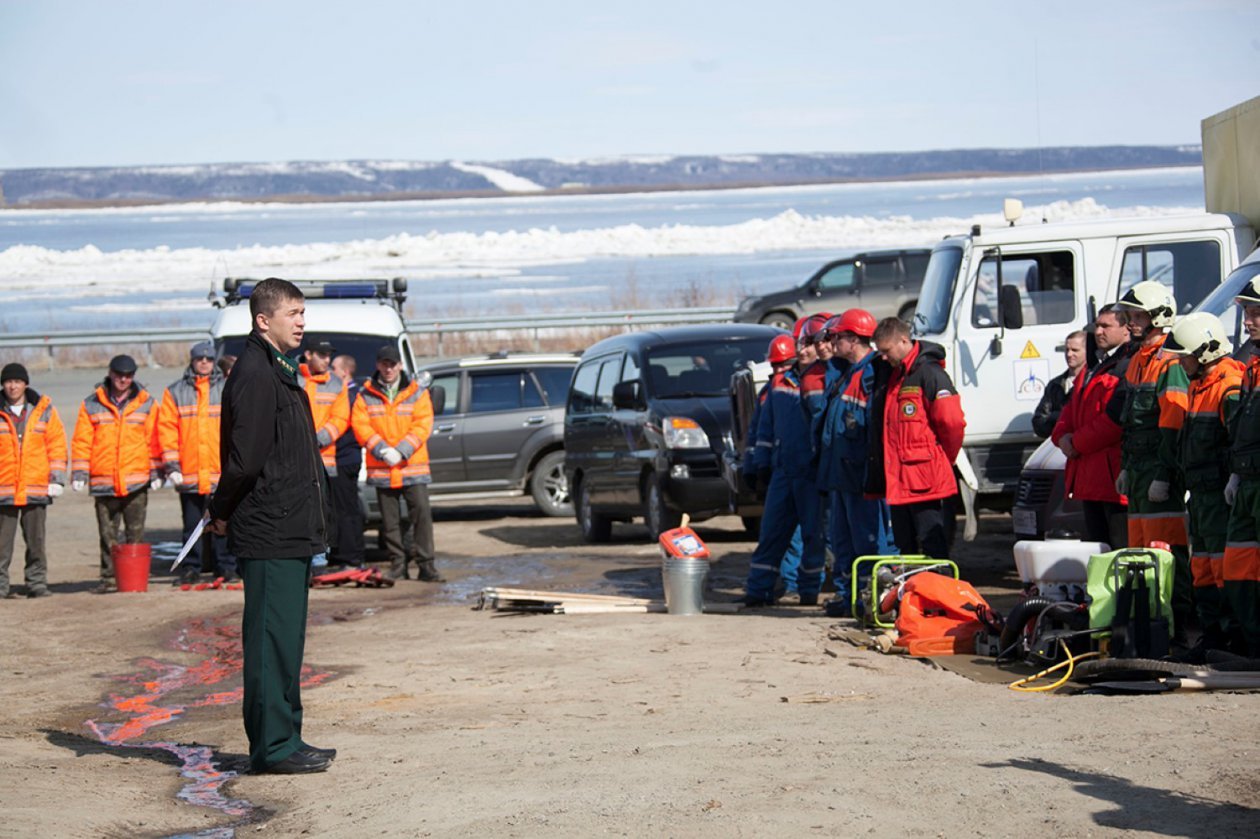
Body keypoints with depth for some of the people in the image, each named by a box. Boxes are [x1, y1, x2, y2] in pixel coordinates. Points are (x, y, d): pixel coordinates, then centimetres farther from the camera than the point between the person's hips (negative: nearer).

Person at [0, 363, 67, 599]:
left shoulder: (44, 410, 6)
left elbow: (57, 445, 7)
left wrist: (56, 479, 1)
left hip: (36, 489, 1)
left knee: (36, 541, 5)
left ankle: (37, 583, 12)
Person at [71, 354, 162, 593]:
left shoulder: (147, 404, 7)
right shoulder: (92, 405, 6)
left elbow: (154, 440, 7)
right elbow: (82, 441, 6)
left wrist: (156, 472, 2)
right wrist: (79, 473, 0)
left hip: (137, 481, -1)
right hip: (103, 481, 1)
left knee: (135, 533, 1)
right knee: (107, 534, 6)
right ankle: (108, 576, 11)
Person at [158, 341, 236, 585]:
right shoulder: (175, 392, 9)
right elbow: (166, 428, 5)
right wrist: (172, 465, -2)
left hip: (221, 473, -1)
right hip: (189, 473, 1)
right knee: (191, 525, 6)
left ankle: (226, 567, 8)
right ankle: (190, 569, 13)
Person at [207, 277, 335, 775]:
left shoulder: (278, 371, 18)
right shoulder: (254, 374, -15)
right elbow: (245, 458, -20)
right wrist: (222, 514, -8)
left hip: (290, 532, 10)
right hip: (270, 533, -10)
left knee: (285, 640, 14)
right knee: (271, 639, -5)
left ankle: (282, 740, 21)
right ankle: (274, 747, -1)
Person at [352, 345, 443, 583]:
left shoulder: (417, 392, 5)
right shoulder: (366, 395, 7)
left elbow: (423, 424, -2)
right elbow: (360, 425, -1)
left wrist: (401, 451, -14)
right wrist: (382, 450, -13)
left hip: (413, 467, -1)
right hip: (381, 469, 1)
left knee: (422, 514, -9)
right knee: (390, 520, 6)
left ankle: (425, 565, -6)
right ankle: (398, 565, 13)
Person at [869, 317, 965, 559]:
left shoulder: (929, 373, -11)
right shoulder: (893, 377, 16)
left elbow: (952, 423, -16)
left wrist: (942, 460, -2)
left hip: (928, 484, -9)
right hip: (900, 483, 9)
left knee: (935, 554, -6)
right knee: (906, 551, 13)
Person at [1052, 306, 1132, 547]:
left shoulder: (1128, 367, -10)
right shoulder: (1091, 368, 22)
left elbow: (1117, 418, -18)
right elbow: (1071, 408, 26)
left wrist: (1078, 444, -10)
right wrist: (1062, 436, 4)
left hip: (1114, 475, -10)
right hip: (1087, 477, 10)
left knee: (1122, 546, -9)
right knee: (1095, 544, 13)